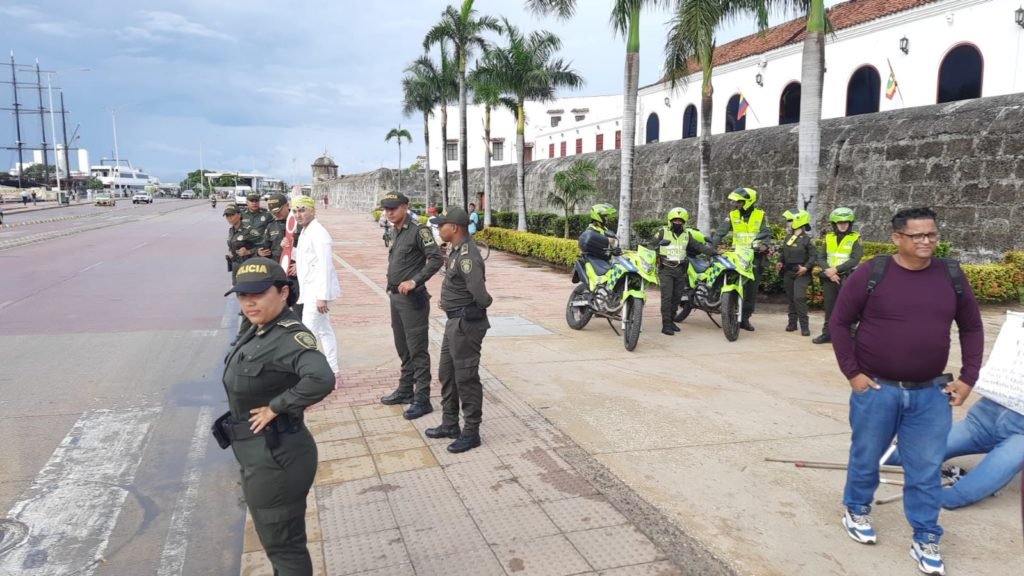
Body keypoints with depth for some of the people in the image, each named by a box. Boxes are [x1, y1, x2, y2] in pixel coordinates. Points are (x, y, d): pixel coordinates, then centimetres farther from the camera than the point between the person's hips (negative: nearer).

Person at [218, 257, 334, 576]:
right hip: (258, 454, 10)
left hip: (276, 457, -9)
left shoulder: (290, 336, -25)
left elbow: (321, 379, -42)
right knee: (277, 540, 26)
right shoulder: (258, 331, 3)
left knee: (283, 545, 9)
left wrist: (276, 407, -29)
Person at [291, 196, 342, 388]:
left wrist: (322, 296, -25)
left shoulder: (318, 233, -17)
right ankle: (333, 373, 23)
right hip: (311, 291, 10)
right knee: (324, 331, 14)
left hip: (317, 291, -10)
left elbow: (325, 267, -23)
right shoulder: (306, 231, 13)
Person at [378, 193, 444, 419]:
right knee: (403, 348, 18)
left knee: (417, 351, -4)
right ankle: (405, 390, 30)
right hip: (396, 298, 9)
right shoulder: (396, 232, 12)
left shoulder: (418, 230, -13)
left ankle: (422, 400, 1)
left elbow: (436, 258, -21)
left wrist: (414, 281, -24)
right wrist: (392, 289, 12)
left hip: (412, 299, -9)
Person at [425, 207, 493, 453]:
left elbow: (480, 295, -30)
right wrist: (448, 301, 10)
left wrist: (482, 304, -9)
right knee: (447, 374, 18)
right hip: (454, 321, 10)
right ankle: (450, 424, 32)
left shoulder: (467, 256, -23)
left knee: (466, 378, 0)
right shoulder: (457, 251, 8)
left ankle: (471, 432, 12)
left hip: (466, 323, -10)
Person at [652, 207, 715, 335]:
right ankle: (666, 325, -13)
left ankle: (671, 320, 23)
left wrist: (713, 252, -6)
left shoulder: (687, 235, 10)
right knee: (667, 297, -11)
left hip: (680, 270, 4)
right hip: (666, 269, -4)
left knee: (677, 297, 9)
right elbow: (651, 246, 4)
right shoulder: (663, 232, 1)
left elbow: (699, 246, 6)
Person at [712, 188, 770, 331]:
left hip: (755, 257, 0)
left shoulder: (760, 215, 2)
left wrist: (764, 244, -25)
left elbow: (766, 233, -4)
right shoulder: (733, 215, 4)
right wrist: (710, 246, -15)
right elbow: (720, 232, -3)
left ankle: (745, 318, 13)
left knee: (751, 290, 4)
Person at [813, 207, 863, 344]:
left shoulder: (855, 239, -1)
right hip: (829, 279, 4)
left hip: (847, 279, -4)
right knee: (829, 307, 11)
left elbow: (854, 260, -11)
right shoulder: (829, 238, 11)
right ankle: (827, 333, 20)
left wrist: (836, 269, -19)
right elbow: (821, 258, 5)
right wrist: (828, 272, -12)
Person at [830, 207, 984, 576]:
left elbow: (972, 328, 11)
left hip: (931, 394, 3)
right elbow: (840, 323, -4)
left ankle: (925, 541, 23)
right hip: (875, 389, -2)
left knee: (927, 470, 8)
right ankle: (856, 511, 38)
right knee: (866, 458, 14)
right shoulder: (870, 275, -10)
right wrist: (852, 372, -9)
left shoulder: (951, 277, 1)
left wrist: (968, 377, 3)